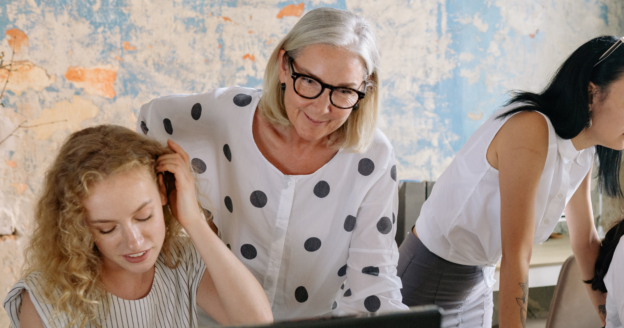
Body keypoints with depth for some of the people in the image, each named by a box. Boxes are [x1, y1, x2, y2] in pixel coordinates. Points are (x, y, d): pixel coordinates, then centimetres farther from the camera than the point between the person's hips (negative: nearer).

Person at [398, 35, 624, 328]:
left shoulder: (583, 152, -1)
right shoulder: (530, 131, -29)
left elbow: (586, 242, 9)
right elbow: (515, 257, -32)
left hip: (479, 283, 8)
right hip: (428, 282, -8)